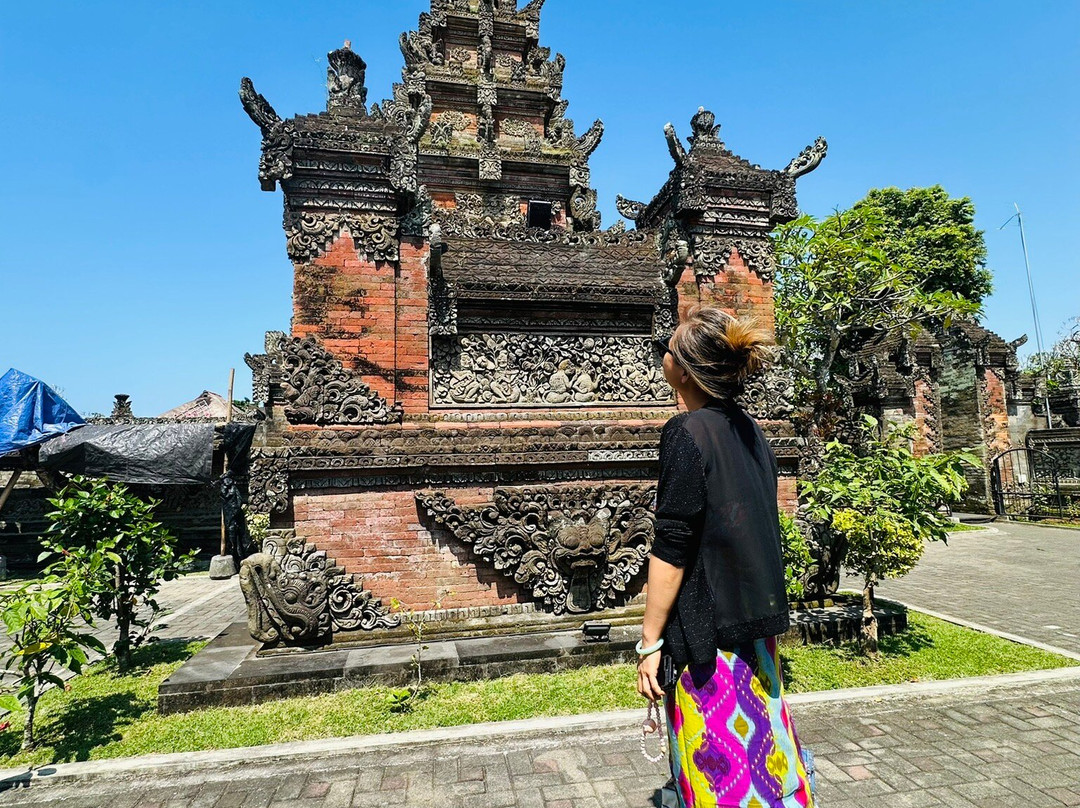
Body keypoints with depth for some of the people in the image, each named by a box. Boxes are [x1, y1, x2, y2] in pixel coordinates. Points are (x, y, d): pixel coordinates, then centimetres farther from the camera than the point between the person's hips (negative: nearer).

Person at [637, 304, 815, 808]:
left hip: (705, 630, -8)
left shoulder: (687, 432, -18)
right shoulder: (749, 431, 6)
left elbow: (671, 550, -19)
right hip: (757, 624, 8)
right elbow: (760, 533, 13)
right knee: (757, 744, 22)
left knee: (717, 768, 7)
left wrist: (650, 641, -12)